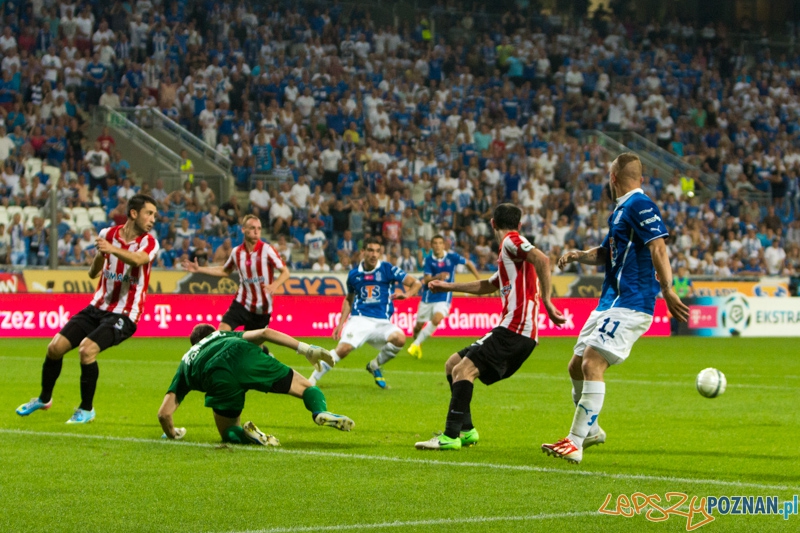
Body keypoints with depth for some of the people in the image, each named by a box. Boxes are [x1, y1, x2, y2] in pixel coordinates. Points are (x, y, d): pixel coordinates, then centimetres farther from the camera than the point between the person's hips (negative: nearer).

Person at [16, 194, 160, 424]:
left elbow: (138, 259, -35)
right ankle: (44, 398, 25)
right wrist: (100, 255, -11)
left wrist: (112, 249, -53)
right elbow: (93, 273, 11)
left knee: (87, 349, -26)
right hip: (98, 307, 5)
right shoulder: (109, 234, 2)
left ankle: (87, 409, -6)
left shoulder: (149, 242, -10)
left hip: (124, 315, -5)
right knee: (55, 347, -1)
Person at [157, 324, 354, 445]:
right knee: (306, 387, 13)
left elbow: (164, 413, 29)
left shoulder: (186, 361, 39)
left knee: (229, 434, 23)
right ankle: (321, 412, -20)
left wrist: (172, 433, 48)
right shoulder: (225, 335, 42)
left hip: (217, 375, 0)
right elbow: (264, 333, 22)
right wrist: (303, 348, 17)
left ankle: (246, 434, -12)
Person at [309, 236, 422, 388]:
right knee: (344, 348, -25)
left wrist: (406, 294, -21)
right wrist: (340, 324, 18)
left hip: (382, 322, 0)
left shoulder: (387, 269, 1)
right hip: (359, 319, 0)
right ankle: (312, 380, -14)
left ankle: (375, 365, -1)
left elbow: (416, 283, 0)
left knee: (400, 338, -29)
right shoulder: (354, 274, 10)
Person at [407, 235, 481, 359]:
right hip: (428, 296, 2)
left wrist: (479, 279, 6)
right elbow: (426, 279, -11)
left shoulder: (451, 257, -6)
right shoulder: (428, 260, -4)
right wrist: (437, 277, -32)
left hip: (444, 297, -2)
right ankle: (417, 346, 35)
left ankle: (416, 344, -18)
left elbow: (468, 263, 9)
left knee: (436, 319, -27)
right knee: (418, 326, 6)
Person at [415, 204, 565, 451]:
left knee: (464, 370, -21)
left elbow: (542, 260, -22)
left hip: (515, 328, -10)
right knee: (453, 364, 16)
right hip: (510, 329, 10)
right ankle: (466, 430, 15)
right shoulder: (508, 254, 25)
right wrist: (449, 286, 48)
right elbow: (487, 286, 41)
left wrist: (546, 301, -25)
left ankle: (450, 437, -27)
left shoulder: (511, 242, -4)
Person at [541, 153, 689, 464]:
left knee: (592, 365, -19)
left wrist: (668, 290, -31)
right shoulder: (620, 211, 20)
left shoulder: (640, 206, -12)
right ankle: (591, 430, 30)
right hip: (611, 302, 11)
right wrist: (578, 256, 11)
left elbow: (658, 247, -22)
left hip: (629, 304, -11)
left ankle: (575, 443, -19)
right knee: (577, 366, 14)